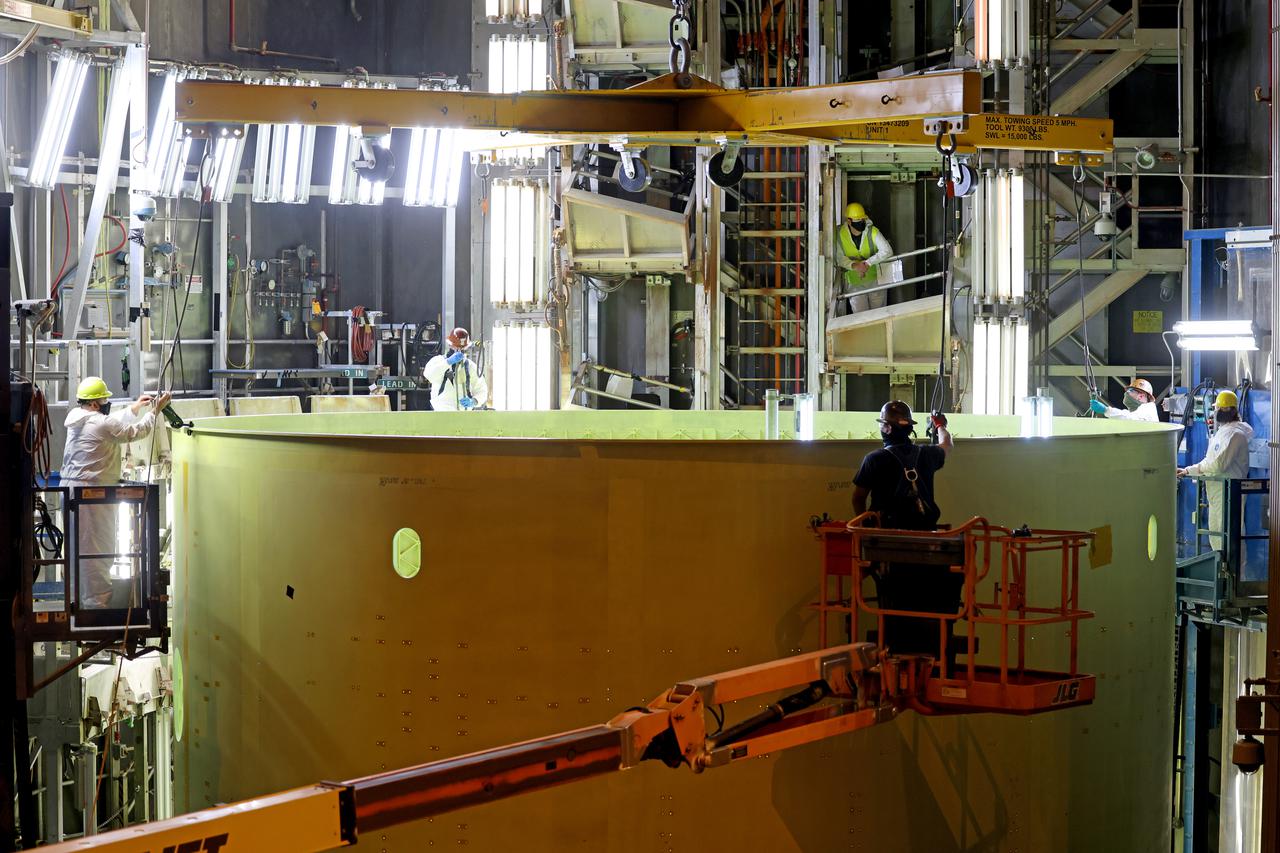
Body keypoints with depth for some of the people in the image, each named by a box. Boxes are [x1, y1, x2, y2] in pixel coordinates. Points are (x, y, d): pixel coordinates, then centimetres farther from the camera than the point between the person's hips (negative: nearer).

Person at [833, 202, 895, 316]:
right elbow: (839, 257, -7)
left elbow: (887, 251, -20)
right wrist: (854, 265, -27)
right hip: (854, 283, 0)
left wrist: (867, 263, -29)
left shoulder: (873, 232, -13)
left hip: (875, 279, 0)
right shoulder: (840, 234, -8)